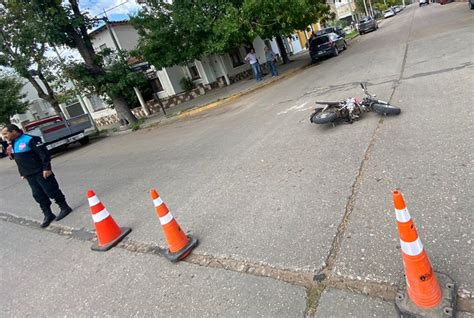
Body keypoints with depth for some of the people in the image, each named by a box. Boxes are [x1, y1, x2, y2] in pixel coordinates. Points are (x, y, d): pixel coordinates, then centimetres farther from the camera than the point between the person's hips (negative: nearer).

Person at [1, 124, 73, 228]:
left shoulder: (29, 139, -15)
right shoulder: (13, 144, 13)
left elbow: (43, 153, -19)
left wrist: (47, 168, -21)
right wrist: (22, 173, 21)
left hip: (40, 172, -8)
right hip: (29, 175, 8)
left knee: (51, 191, -1)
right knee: (38, 195, 9)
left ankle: (64, 208, 12)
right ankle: (48, 214, 17)